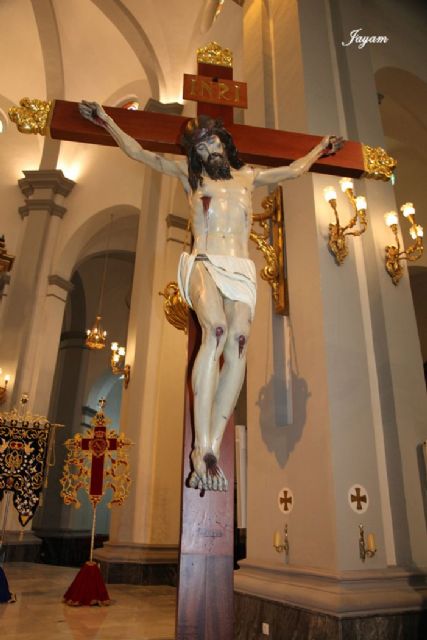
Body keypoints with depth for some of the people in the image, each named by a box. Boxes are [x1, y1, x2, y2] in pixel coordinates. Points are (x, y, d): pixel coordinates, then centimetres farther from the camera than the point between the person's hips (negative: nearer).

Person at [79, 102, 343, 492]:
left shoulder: (248, 177, 29)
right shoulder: (190, 174, 23)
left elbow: (296, 169, 42)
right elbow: (137, 152, 27)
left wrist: (322, 149, 53)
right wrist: (105, 121, 31)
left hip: (241, 269, 3)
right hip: (204, 264, -2)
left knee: (239, 339, -28)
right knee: (216, 330, -34)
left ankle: (212, 448, -31)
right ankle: (203, 450, -36)